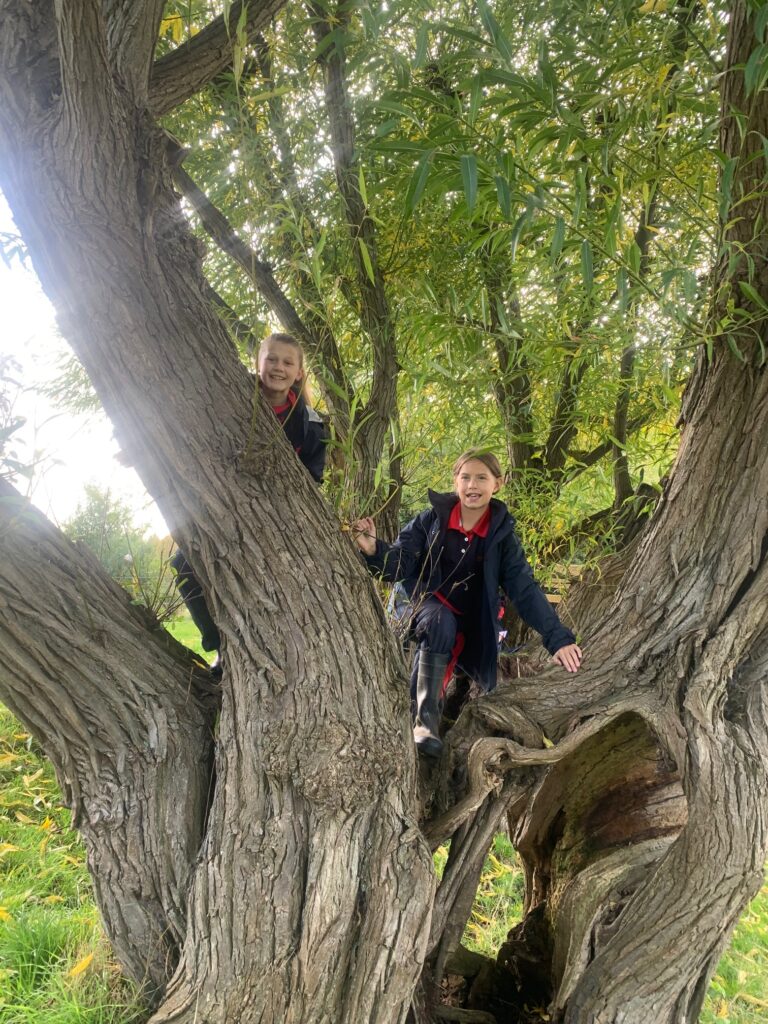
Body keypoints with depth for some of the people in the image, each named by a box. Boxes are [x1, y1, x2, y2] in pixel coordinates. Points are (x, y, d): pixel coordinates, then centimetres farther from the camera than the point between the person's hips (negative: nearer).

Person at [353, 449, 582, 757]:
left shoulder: (501, 532, -8)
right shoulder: (432, 519, -12)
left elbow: (525, 588, -13)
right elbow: (399, 566, -15)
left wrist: (558, 637, -23)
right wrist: (374, 550, -38)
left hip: (473, 623, 3)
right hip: (432, 605, -2)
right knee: (441, 624, -35)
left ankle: (455, 665, 26)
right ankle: (426, 717, -31)